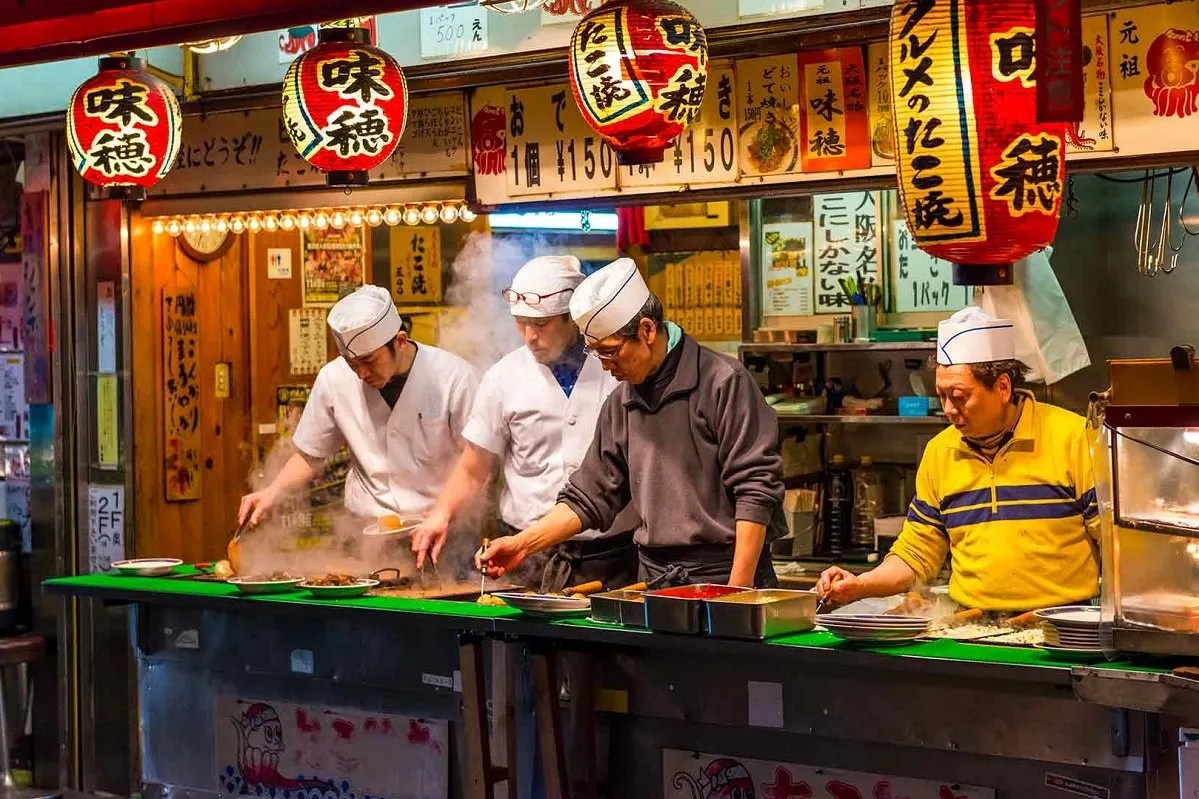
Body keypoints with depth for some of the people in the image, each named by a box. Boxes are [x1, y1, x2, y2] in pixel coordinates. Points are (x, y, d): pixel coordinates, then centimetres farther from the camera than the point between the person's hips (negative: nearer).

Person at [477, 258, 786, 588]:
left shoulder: (724, 383, -10)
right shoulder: (621, 404, 11)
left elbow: (756, 490, -13)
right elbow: (590, 496, 15)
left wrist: (738, 591, -17)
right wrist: (523, 544, 6)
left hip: (724, 574, -5)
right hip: (654, 579, 6)